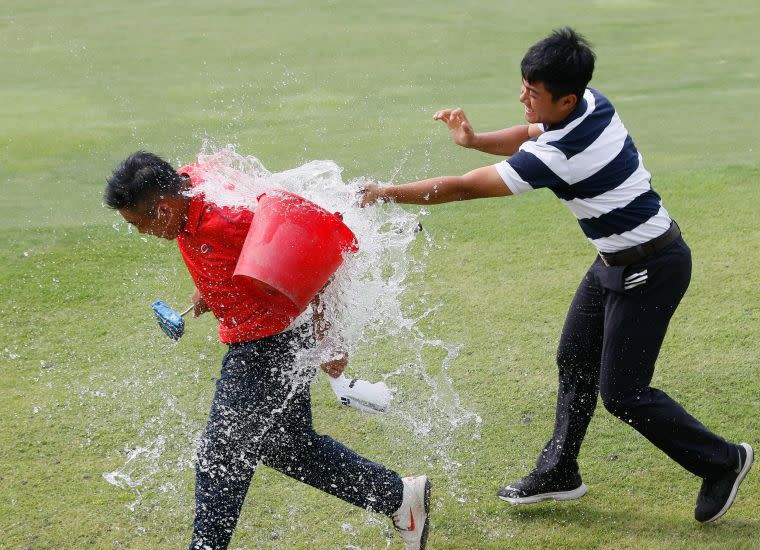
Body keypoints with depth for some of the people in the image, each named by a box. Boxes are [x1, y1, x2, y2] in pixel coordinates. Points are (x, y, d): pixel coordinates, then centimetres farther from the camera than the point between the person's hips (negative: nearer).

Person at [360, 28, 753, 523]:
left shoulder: (559, 155, -30)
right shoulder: (593, 104, -4)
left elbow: (463, 188, -23)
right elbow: (530, 135, 17)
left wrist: (387, 193, -14)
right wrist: (475, 139, -1)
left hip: (650, 269, -10)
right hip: (619, 259, 10)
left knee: (622, 393, -2)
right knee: (575, 362, 14)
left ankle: (721, 462, 13)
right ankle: (559, 472, 25)